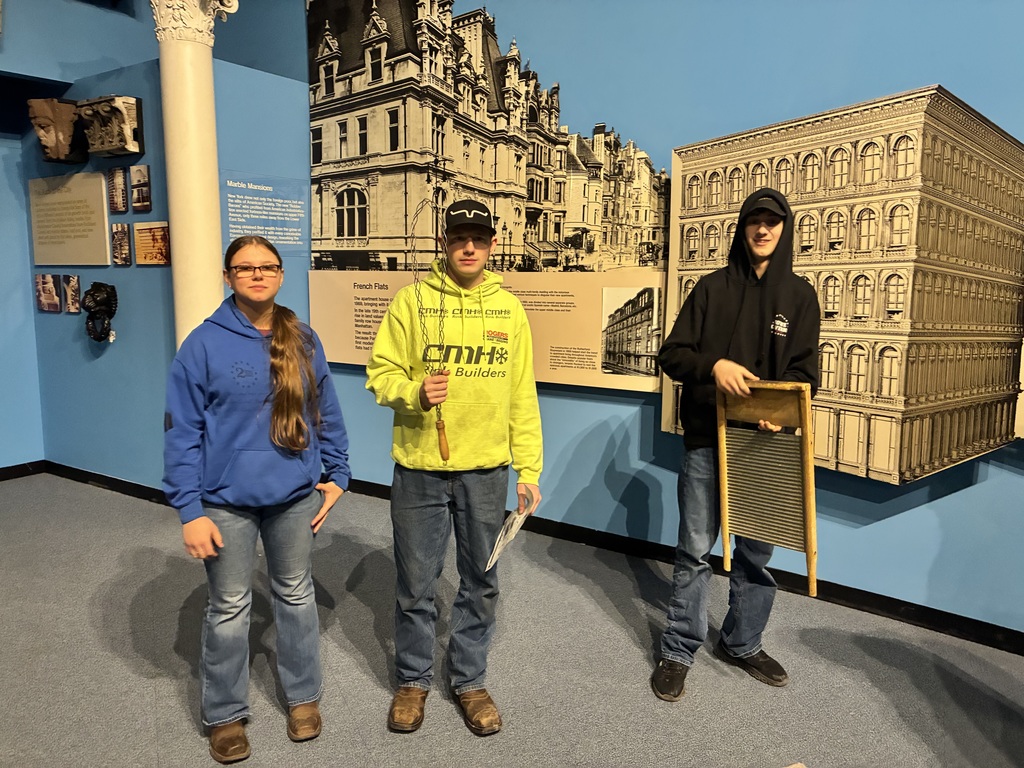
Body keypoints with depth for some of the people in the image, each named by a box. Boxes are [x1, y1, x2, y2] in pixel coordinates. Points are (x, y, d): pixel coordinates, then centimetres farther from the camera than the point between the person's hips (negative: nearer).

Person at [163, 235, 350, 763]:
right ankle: (225, 715, 32)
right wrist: (189, 509, -13)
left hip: (296, 496, 3)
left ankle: (303, 696, 37)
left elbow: (326, 413, 7)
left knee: (296, 595, 18)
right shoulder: (204, 343, -10)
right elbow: (182, 431, -10)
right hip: (228, 501, -3)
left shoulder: (303, 340, 0)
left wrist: (337, 476, 4)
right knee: (229, 609, 12)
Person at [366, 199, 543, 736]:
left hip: (486, 471, 2)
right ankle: (413, 679, 34)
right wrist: (414, 393, -24)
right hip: (419, 469, -2)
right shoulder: (412, 300, -2)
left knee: (480, 582, 14)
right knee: (416, 583, 11)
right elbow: (380, 373, -3)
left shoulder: (508, 308, 5)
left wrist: (529, 470, 2)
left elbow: (522, 395, 5)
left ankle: (469, 681, 35)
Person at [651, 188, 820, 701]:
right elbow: (671, 354, 0)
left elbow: (804, 373, 3)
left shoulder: (800, 295, 7)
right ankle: (678, 652, 17)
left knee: (756, 552, 12)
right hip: (706, 438, -2)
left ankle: (742, 644, 31)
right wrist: (713, 365, -20)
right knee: (695, 550, 3)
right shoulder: (712, 288, 3)